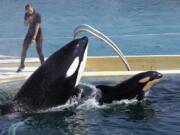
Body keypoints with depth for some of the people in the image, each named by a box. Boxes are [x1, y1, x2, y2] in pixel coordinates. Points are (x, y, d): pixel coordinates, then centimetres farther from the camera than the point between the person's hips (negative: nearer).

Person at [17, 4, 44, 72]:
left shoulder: (37, 15, -21)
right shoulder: (27, 14, -4)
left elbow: (37, 27, -23)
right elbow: (25, 24, -2)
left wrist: (34, 38, -26)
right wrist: (28, 20, -24)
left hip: (37, 33, -5)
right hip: (30, 33, 5)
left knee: (39, 50, -10)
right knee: (24, 48, -2)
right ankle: (22, 64, 10)